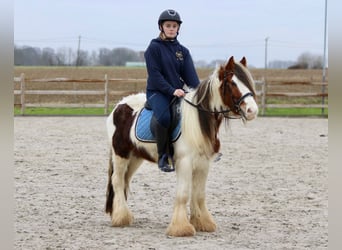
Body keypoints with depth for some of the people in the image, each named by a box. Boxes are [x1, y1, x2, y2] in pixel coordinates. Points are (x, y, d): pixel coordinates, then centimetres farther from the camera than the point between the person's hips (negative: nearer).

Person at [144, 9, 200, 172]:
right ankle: (163, 157, -21)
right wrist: (172, 90, -22)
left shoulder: (183, 51, 13)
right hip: (157, 92, -5)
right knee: (163, 117, -35)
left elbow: (190, 75, 2)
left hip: (178, 92, 6)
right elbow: (155, 74, -11)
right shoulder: (154, 48, -2)